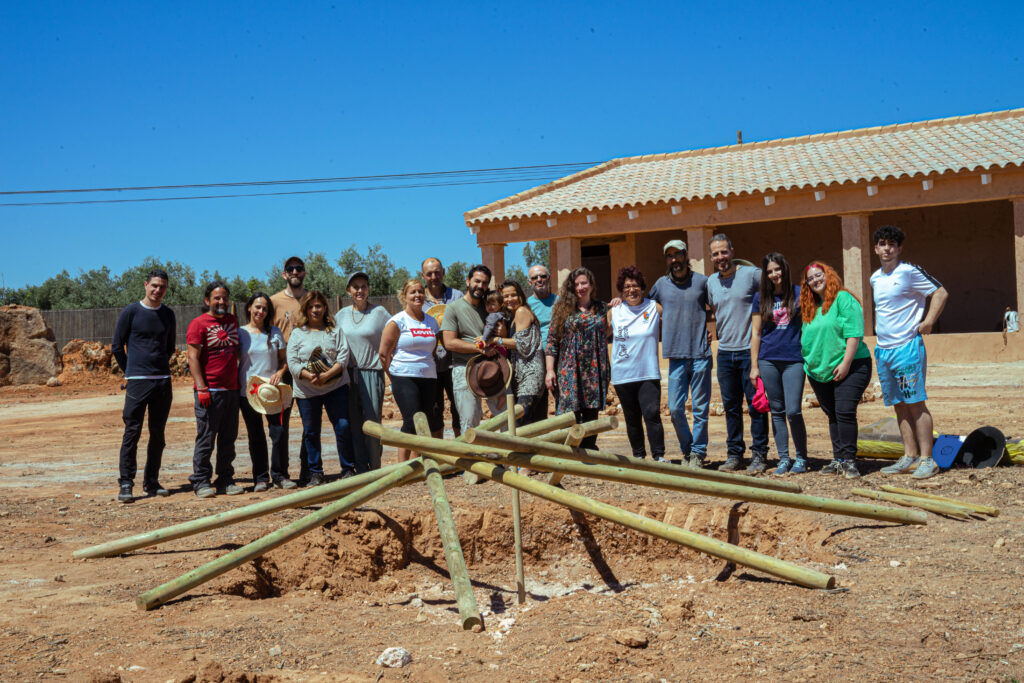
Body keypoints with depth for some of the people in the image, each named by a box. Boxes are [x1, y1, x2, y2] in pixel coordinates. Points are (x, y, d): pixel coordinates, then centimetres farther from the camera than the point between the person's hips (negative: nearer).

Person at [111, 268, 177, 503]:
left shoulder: (168, 315, 12)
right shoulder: (130, 312, 0)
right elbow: (117, 347, 4)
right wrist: (130, 372, 8)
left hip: (163, 380, 4)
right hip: (138, 381, -4)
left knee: (158, 433, 7)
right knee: (132, 432, -6)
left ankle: (151, 482, 15)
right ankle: (126, 484, -1)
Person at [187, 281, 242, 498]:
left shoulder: (233, 321, 15)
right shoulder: (199, 323, -5)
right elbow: (193, 358, -9)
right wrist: (201, 388, -16)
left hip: (232, 389, 6)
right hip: (210, 390, -6)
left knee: (228, 438, 9)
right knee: (206, 438, -2)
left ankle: (226, 480, 17)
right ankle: (201, 482, 6)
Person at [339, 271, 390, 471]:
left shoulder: (379, 312, 1)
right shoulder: (342, 315, 11)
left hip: (372, 372, -3)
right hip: (348, 373, 3)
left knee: (373, 422, -5)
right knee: (354, 423, 3)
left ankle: (375, 468, 5)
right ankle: (361, 469, 10)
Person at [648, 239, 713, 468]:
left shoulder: (702, 281, 4)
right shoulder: (661, 284, 9)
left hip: (701, 355, -2)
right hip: (676, 356, 2)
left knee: (700, 408, 1)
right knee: (675, 408, 0)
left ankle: (698, 453, 12)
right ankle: (686, 450, 19)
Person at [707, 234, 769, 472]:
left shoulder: (751, 274, -5)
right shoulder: (711, 282, 11)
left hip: (750, 350, -5)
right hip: (725, 352, 5)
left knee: (756, 405, -1)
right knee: (731, 406, 9)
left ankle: (759, 455, 7)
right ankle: (734, 454, 18)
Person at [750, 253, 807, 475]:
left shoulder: (799, 294, 2)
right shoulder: (761, 298, 7)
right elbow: (756, 333, 10)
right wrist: (754, 366, 6)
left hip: (794, 359, -2)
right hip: (768, 361, 2)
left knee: (793, 411, -7)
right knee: (777, 411, 6)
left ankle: (801, 458, 9)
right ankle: (783, 459, 14)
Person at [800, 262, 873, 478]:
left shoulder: (844, 299, -8)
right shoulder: (809, 308, 15)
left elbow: (854, 334, -15)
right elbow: (805, 339, 21)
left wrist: (845, 364, -19)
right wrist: (808, 364, 13)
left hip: (849, 368, -7)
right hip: (820, 372, 7)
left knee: (845, 412, -13)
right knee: (832, 416, 10)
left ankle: (849, 461, -7)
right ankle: (839, 460, 16)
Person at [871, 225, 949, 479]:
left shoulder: (909, 272, -7)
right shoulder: (875, 278, 14)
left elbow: (940, 293, -8)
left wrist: (928, 322, -13)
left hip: (907, 346, -7)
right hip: (883, 349, 7)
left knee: (915, 403, -7)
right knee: (899, 405, 8)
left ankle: (926, 459, -5)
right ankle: (909, 456, 12)